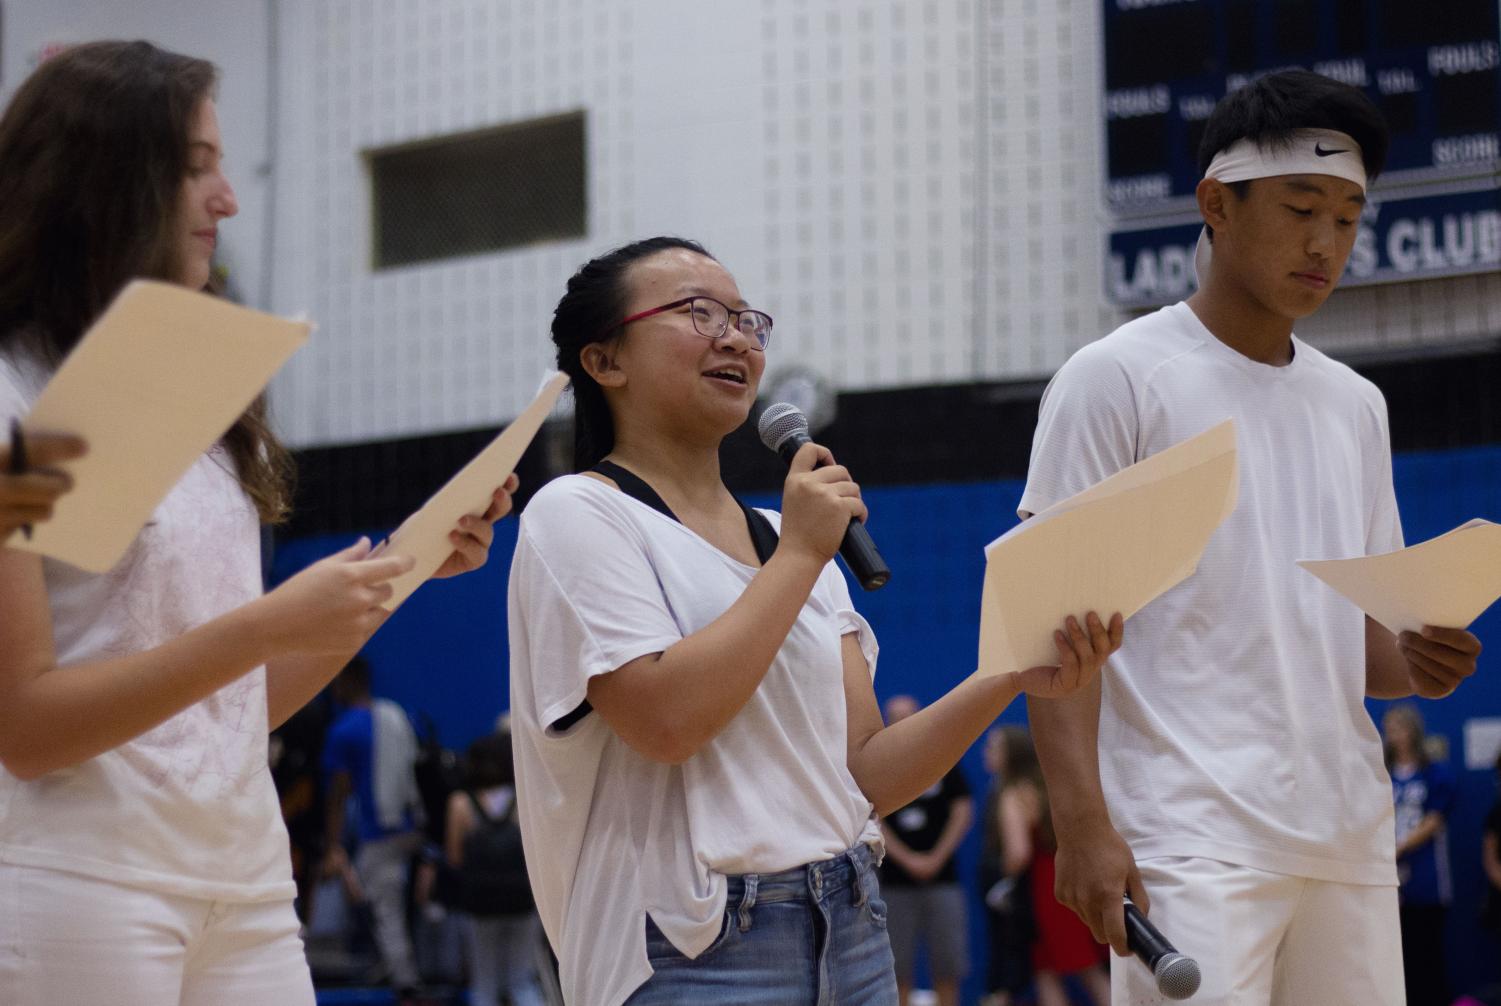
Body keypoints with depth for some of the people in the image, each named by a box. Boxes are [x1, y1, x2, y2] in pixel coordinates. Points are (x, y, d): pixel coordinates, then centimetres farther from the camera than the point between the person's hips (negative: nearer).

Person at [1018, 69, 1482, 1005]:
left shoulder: (1357, 405, 17)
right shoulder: (1117, 378, -1)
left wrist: (1421, 662, -1)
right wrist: (1081, 819, -18)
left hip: (1350, 839, 6)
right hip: (1191, 841, -6)